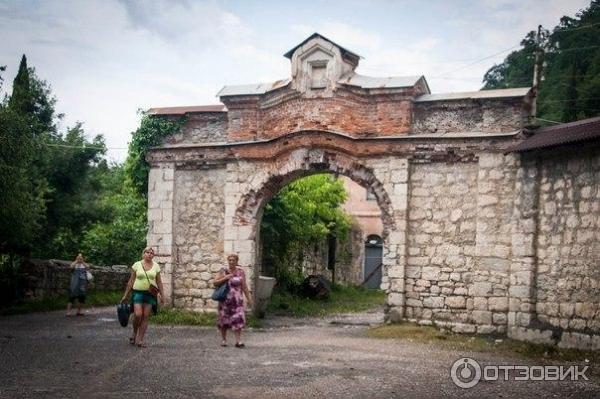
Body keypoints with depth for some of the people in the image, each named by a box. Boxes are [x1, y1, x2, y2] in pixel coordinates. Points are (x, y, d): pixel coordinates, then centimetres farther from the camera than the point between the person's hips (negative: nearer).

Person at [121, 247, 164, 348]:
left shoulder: (156, 266, 6)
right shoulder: (137, 265, 2)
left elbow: (159, 282, 10)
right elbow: (131, 281, 5)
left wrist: (162, 295, 6)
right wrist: (125, 295, 4)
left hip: (150, 294, 2)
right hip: (138, 292, -2)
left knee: (145, 317, -1)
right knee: (137, 315, -14)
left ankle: (140, 339, 7)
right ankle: (134, 333, 13)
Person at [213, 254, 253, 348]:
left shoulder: (240, 272, 0)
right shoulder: (223, 271, 1)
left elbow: (244, 286, 1)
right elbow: (215, 283, -4)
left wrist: (249, 299, -2)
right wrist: (225, 278, -16)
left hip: (237, 300, -1)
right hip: (225, 299, 1)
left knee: (237, 320, -11)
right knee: (224, 320, 8)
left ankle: (238, 341, -12)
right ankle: (224, 340, 23)